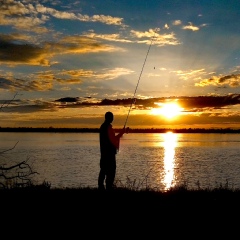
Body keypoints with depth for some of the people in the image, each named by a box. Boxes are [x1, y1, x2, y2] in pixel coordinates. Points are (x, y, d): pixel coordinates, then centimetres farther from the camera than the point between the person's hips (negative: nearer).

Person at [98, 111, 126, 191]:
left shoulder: (102, 126, 14)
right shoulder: (109, 127, -15)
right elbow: (113, 139, -18)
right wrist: (121, 133, -7)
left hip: (103, 151, 10)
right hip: (110, 152, -10)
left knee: (103, 169, 13)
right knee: (111, 170, -7)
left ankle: (101, 186, 16)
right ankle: (109, 187, -10)